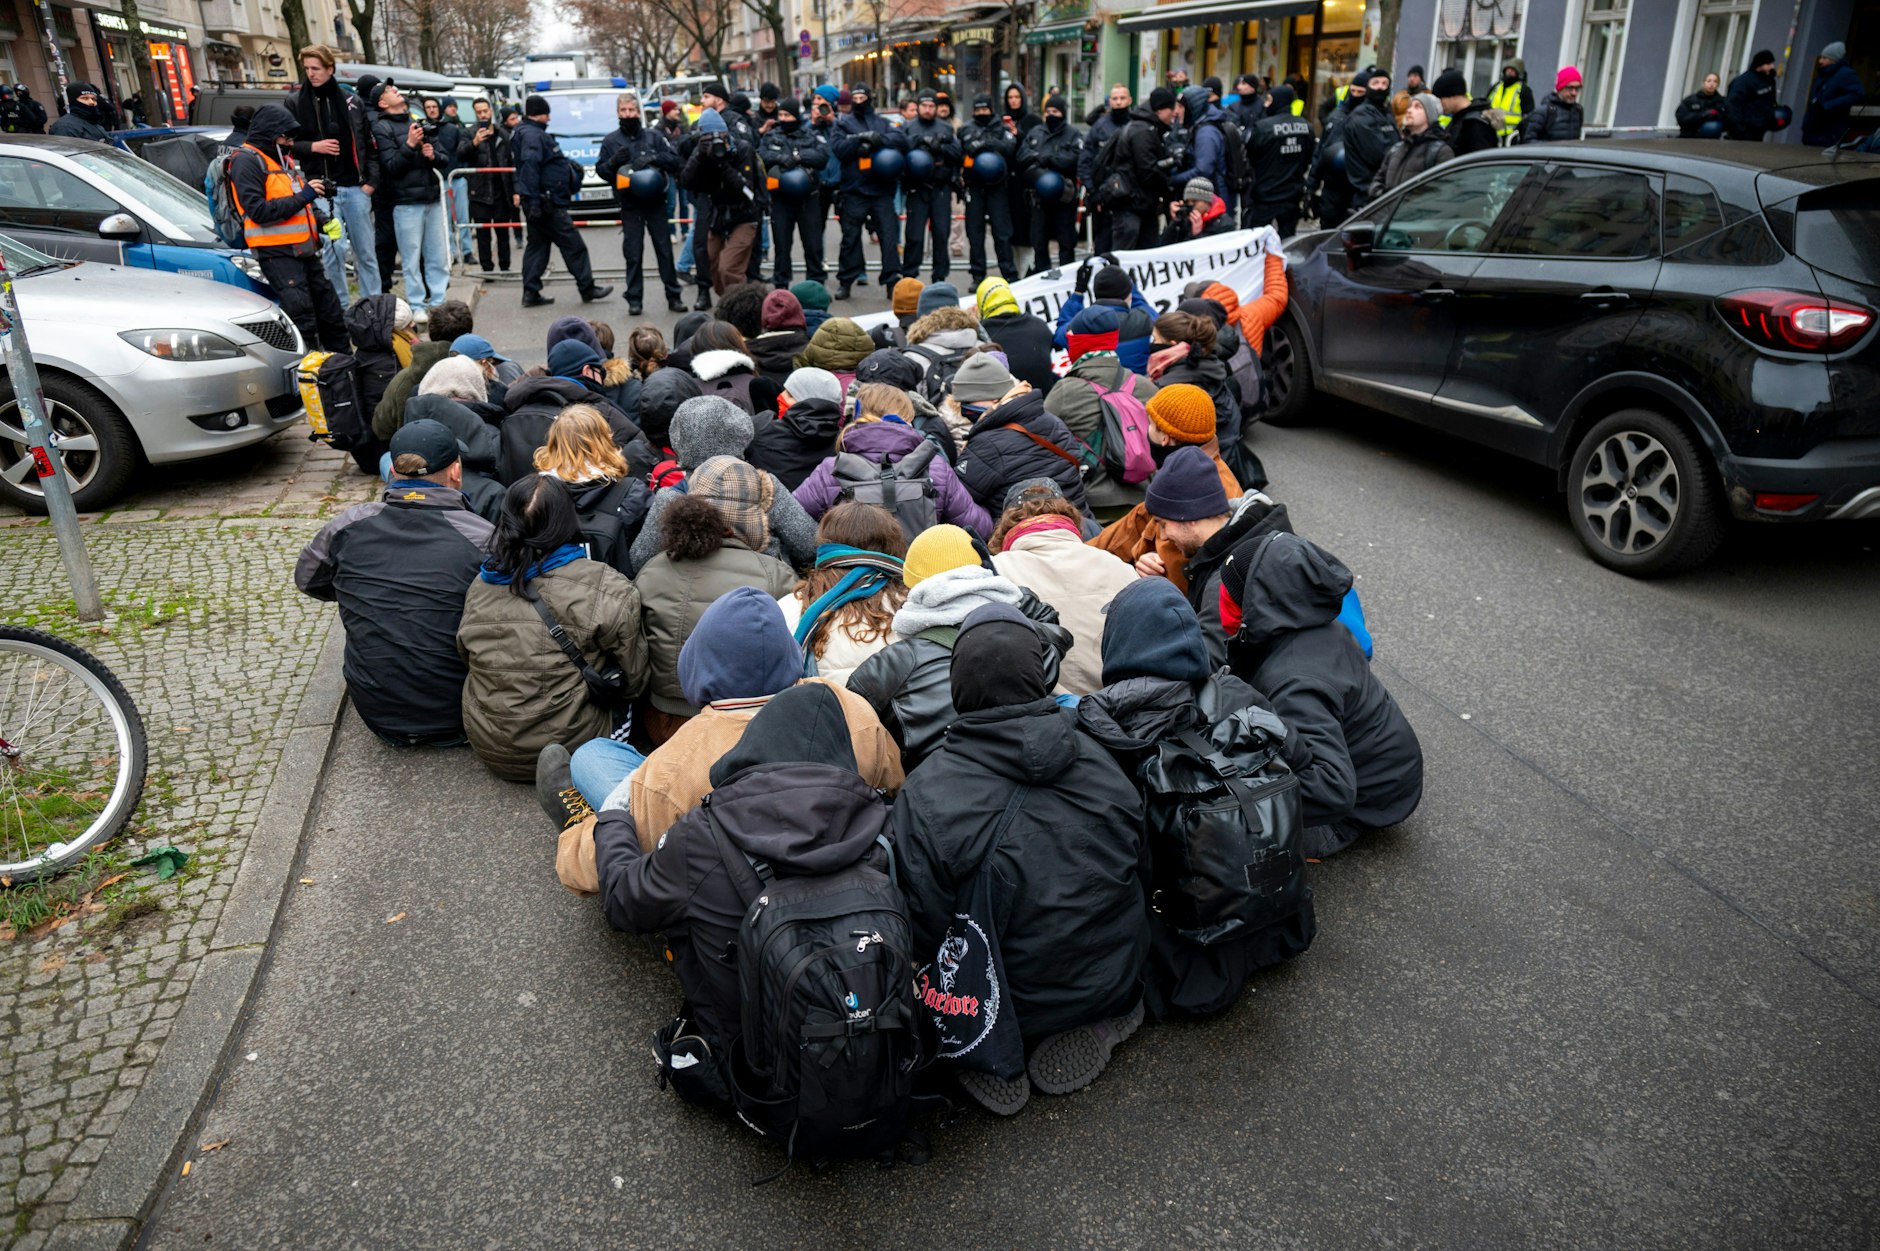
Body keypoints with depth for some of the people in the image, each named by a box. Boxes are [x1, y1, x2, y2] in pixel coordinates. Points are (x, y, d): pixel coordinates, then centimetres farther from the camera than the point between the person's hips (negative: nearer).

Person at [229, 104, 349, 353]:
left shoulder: (283, 159, 20)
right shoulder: (246, 161, -8)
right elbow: (258, 211, -20)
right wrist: (302, 197, -20)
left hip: (304, 249, 9)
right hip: (276, 252, -9)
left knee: (332, 314, 12)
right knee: (303, 321, -15)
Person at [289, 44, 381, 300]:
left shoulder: (351, 101, 11)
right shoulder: (295, 102, 5)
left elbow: (369, 144, 12)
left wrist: (371, 180, 2)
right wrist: (312, 147, -11)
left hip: (355, 187, 3)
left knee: (365, 251, 7)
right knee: (334, 248, -14)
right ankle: (339, 306, -4)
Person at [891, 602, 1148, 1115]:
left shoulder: (922, 794, -23)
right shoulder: (1101, 767, -12)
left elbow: (925, 926, -15)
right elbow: (1138, 876, 3)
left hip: (996, 998, -2)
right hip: (1107, 987, 3)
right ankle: (1092, 1028, 13)